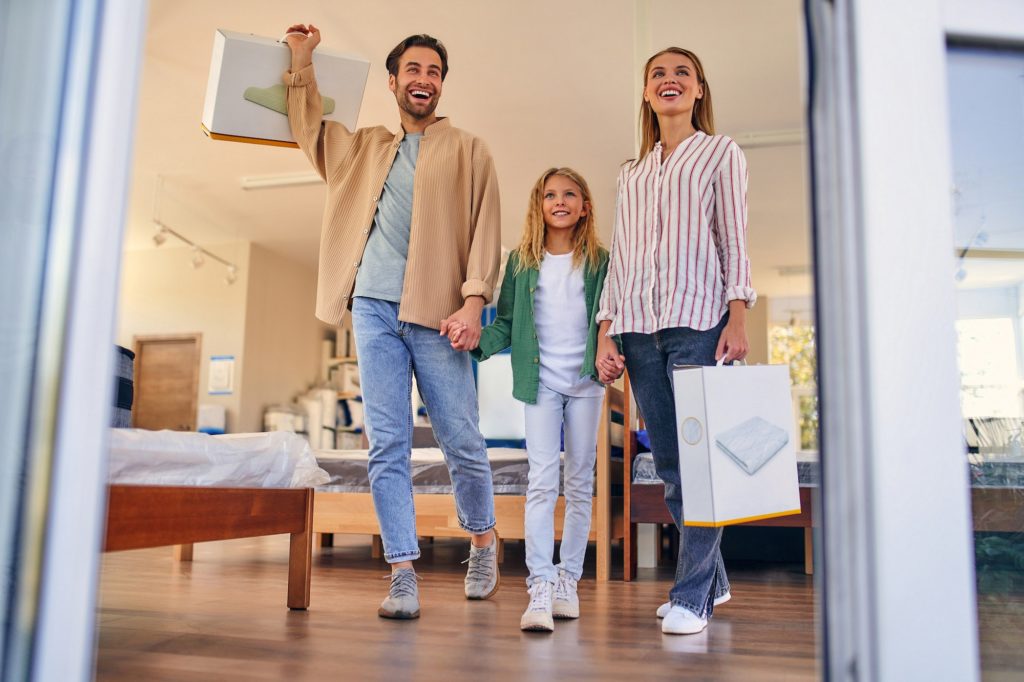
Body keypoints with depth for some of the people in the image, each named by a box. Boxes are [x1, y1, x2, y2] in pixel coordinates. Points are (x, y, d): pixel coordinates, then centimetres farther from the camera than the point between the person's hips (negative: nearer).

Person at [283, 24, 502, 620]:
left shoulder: (468, 151, 10)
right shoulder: (365, 148, 20)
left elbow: (486, 231, 0)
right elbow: (309, 128, 35)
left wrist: (473, 300, -12)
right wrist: (301, 60, 26)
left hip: (438, 313, -3)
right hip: (374, 308, 3)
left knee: (462, 440, 0)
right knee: (388, 446, -1)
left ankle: (484, 542, 24)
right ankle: (404, 575, 4)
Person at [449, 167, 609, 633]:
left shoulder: (599, 261, 3)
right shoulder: (522, 261, 4)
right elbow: (506, 324, 3)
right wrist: (476, 339, -15)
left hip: (585, 383, 1)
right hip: (540, 383, -1)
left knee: (579, 483, 7)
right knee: (541, 481, -9)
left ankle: (568, 580, 18)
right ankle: (539, 588, -9)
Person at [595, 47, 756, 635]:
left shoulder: (722, 154, 12)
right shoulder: (631, 174, 22)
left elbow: (735, 240, 2)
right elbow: (620, 257, 16)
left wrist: (738, 318, -10)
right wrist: (607, 334, 7)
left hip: (700, 319, -4)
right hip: (639, 327, 4)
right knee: (669, 463, 4)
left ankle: (692, 596, -3)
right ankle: (713, 579, 18)